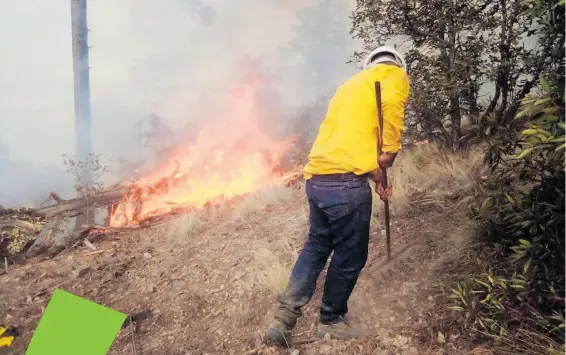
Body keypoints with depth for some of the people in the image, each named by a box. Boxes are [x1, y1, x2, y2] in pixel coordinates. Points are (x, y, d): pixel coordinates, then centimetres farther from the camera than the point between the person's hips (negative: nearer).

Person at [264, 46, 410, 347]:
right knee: (349, 257, 11)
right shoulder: (394, 74, 5)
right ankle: (331, 322, 28)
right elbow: (391, 102, -19)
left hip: (317, 178, 8)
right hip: (346, 182, -8)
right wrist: (389, 153, -9)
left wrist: (377, 176, 22)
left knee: (316, 246, 21)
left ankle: (285, 316, 19)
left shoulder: (352, 84, 28)